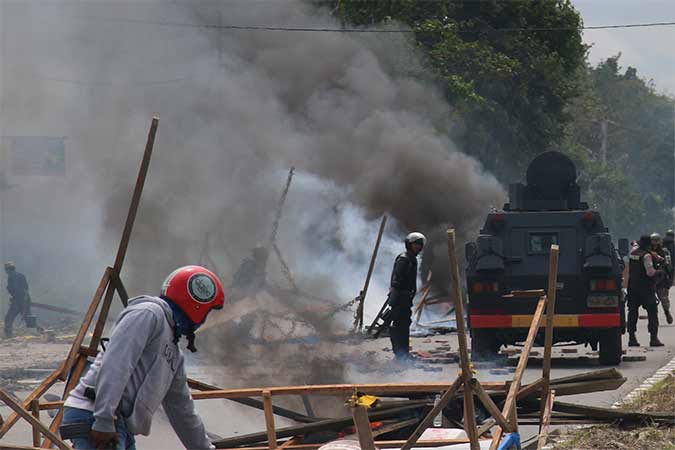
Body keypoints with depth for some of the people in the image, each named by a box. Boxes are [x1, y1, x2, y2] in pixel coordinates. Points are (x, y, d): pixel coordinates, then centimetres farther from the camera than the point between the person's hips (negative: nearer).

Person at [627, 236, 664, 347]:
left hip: (632, 286, 6)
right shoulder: (646, 255, -15)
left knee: (632, 312, 9)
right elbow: (650, 272, -19)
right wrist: (659, 272, -4)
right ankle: (653, 338, -8)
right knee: (652, 312, -1)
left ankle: (631, 338, 6)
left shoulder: (633, 252, 5)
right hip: (645, 287, -6)